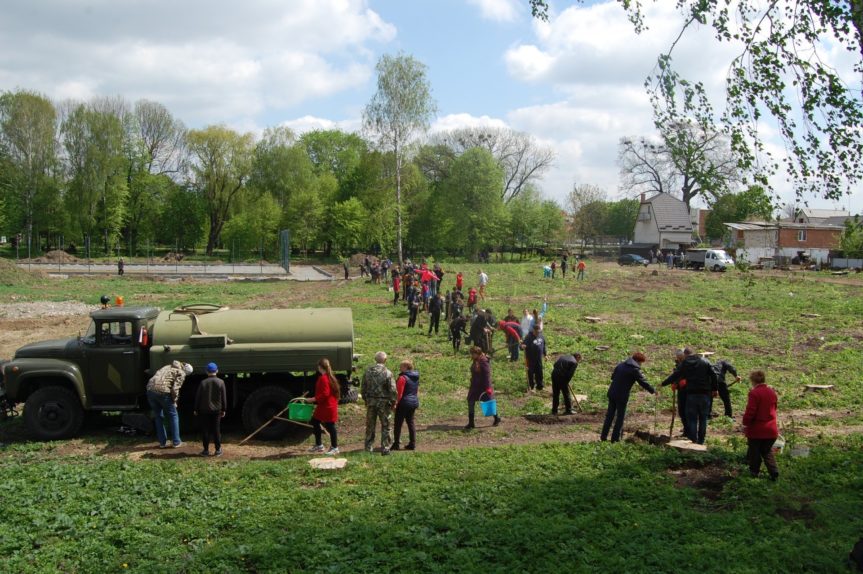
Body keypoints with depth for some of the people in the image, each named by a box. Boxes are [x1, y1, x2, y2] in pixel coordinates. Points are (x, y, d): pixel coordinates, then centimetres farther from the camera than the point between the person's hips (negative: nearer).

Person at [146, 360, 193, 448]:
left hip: (150, 389, 6)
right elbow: (175, 389, -8)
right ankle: (176, 442, 16)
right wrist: (174, 401, 6)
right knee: (173, 416, 13)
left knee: (158, 417, 20)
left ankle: (162, 442, 23)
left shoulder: (168, 367, 27)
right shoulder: (181, 373, 5)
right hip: (163, 391, -6)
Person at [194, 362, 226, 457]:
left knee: (205, 431, 6)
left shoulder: (203, 382, -5)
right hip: (217, 410, 1)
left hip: (204, 410, -1)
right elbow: (224, 397, -1)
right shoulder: (221, 382, -4)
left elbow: (198, 397, -1)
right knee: (216, 430, 7)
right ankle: (218, 450, 9)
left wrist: (196, 409, 9)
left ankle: (206, 450, 8)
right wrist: (223, 409, 8)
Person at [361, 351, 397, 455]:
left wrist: (365, 400, 19)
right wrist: (393, 402, 0)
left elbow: (363, 388, 8)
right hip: (384, 402, -4)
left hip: (370, 401, 4)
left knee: (370, 425, 15)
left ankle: (369, 447, 21)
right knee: (386, 426, 6)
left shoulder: (368, 371, 1)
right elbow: (392, 390, -13)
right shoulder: (387, 373, -13)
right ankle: (385, 448, 6)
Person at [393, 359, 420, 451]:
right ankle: (412, 444, 12)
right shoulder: (416, 378, 10)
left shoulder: (402, 378, -15)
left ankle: (396, 444, 3)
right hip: (414, 402, 8)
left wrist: (395, 403, -13)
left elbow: (399, 393, -18)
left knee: (398, 423, 1)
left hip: (404, 403, -8)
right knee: (411, 422, 12)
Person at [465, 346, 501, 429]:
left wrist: (488, 388, -25)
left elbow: (487, 375, -22)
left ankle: (497, 418, 29)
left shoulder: (484, 362, -20)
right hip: (475, 386, 8)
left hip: (483, 387, -8)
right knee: (470, 402, 3)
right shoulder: (475, 361, 7)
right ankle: (471, 423, 9)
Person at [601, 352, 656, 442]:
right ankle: (615, 438, 9)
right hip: (622, 396, -6)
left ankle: (603, 436, 16)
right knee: (620, 417, 6)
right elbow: (643, 382, -7)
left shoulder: (620, 364, 9)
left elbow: (613, 376, 17)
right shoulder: (635, 370, -11)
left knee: (610, 415, 13)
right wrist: (653, 391, 5)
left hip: (611, 393, 6)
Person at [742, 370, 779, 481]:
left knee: (754, 452, 9)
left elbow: (750, 411, -21)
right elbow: (773, 408, 17)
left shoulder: (754, 393, -18)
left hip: (756, 430, -6)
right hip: (771, 429, 6)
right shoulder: (772, 392, 6)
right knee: (767, 452, 16)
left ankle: (754, 472, 18)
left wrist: (745, 424, -10)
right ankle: (774, 472, 3)